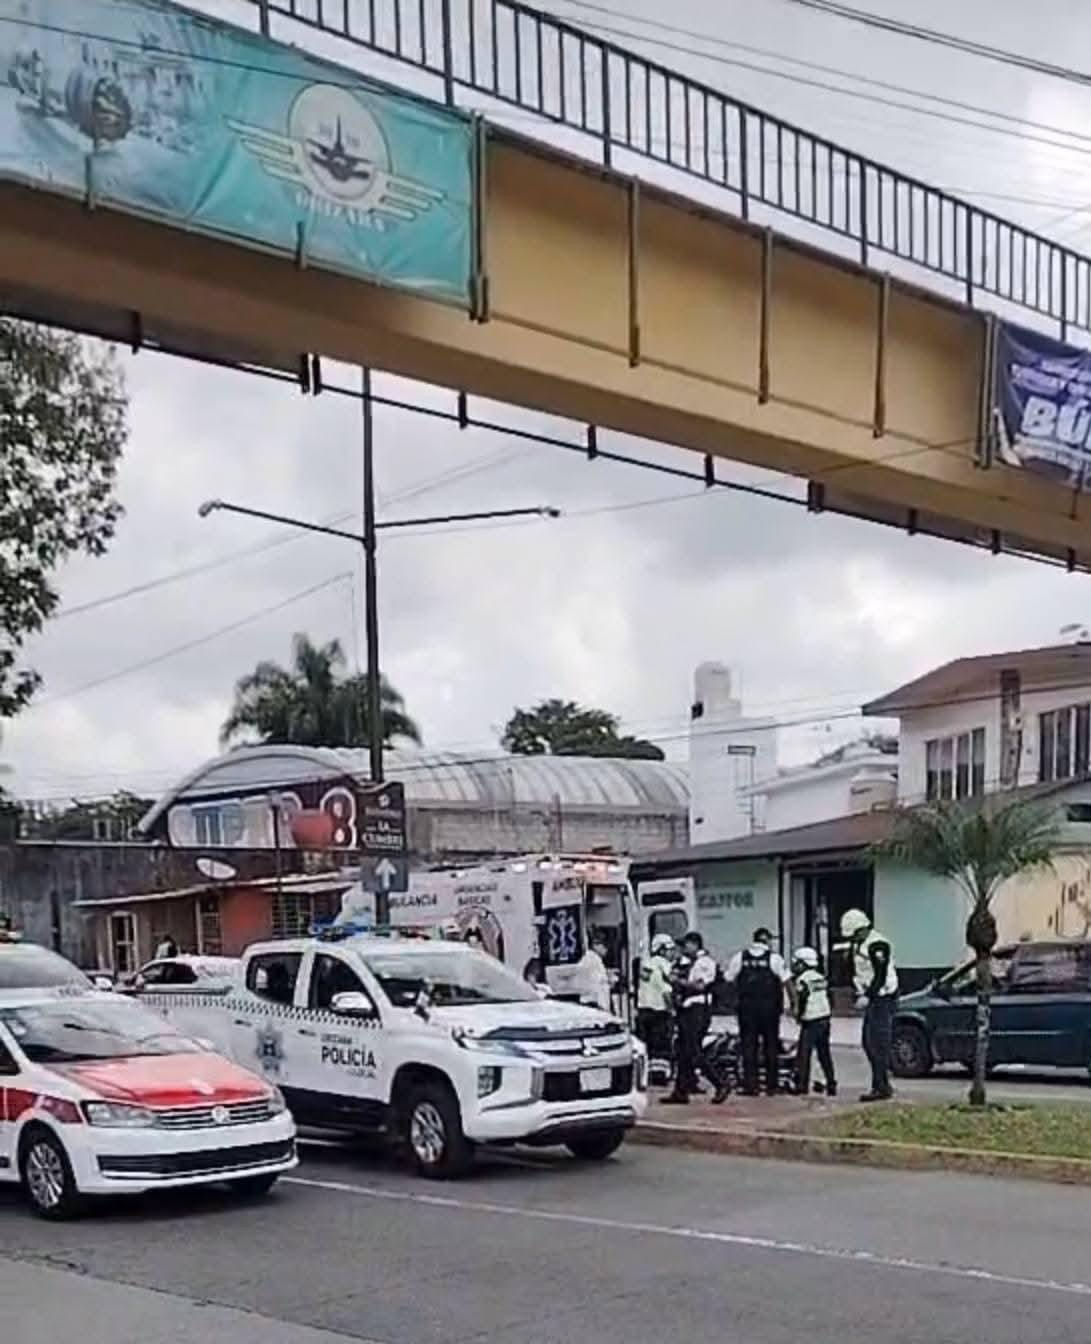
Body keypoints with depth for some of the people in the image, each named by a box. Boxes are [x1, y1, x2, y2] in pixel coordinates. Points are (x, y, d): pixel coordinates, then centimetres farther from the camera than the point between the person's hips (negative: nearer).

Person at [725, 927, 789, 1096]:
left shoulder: (739, 957, 3)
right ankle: (771, 1085, 12)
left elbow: (728, 979, 4)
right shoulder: (774, 958, -4)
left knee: (748, 1045, 5)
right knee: (771, 1045, 9)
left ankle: (750, 1085, 0)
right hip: (769, 1006, -1)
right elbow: (786, 981, -6)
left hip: (747, 1006, 1)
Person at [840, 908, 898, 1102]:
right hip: (872, 999, 10)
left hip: (883, 999, -10)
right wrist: (860, 994, 9)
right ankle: (884, 1084, 18)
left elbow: (881, 975, -22)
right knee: (868, 1043, 12)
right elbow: (857, 973, 21)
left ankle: (881, 1088, -9)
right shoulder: (858, 945, 14)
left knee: (878, 1044, -11)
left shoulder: (877, 945, -17)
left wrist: (868, 997, -22)